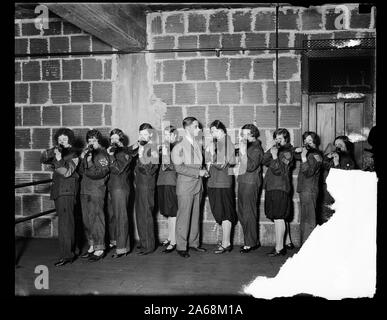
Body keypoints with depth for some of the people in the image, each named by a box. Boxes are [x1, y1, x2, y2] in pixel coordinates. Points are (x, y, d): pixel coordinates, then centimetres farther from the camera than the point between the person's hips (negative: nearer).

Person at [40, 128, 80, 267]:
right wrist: (52, 152, -15)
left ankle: (67, 255, -13)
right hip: (57, 190, 7)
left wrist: (59, 159, -30)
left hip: (67, 191, -7)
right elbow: (43, 159, 3)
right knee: (66, 221, 14)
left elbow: (67, 172, -17)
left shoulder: (73, 154, -6)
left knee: (65, 222, -13)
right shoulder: (57, 152, 15)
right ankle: (70, 250, 25)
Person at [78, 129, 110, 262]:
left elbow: (101, 173, -14)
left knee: (96, 220, -5)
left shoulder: (102, 154, -5)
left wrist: (89, 163, -23)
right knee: (86, 220, 12)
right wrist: (83, 159, -4)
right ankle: (92, 246, 23)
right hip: (85, 190, 8)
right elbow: (81, 171, 11)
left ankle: (99, 249, 2)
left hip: (97, 191, -8)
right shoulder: (87, 152, 16)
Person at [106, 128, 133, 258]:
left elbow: (117, 170, -15)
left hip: (120, 187, -7)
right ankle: (114, 241, 26)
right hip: (111, 187, 7)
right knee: (111, 215, 11)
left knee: (120, 216, -6)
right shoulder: (113, 151, 16)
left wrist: (111, 156, -19)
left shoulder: (125, 153, -6)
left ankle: (122, 247, -3)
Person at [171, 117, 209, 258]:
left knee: (195, 215, 13)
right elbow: (179, 168, -17)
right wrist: (198, 172, -18)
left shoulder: (197, 145, 12)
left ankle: (193, 242, 25)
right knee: (184, 217, -1)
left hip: (197, 185, 7)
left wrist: (203, 171, 3)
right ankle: (181, 246, 9)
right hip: (185, 186, -7)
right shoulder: (179, 147, -10)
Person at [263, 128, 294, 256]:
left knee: (278, 217, -9)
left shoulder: (287, 152, -6)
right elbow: (265, 161, 4)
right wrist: (271, 149, -6)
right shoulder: (276, 150, 18)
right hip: (271, 188, 8)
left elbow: (278, 170, -15)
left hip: (280, 188, -8)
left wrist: (275, 156, -22)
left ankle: (279, 248, -5)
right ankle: (288, 242, 29)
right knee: (281, 218, 16)